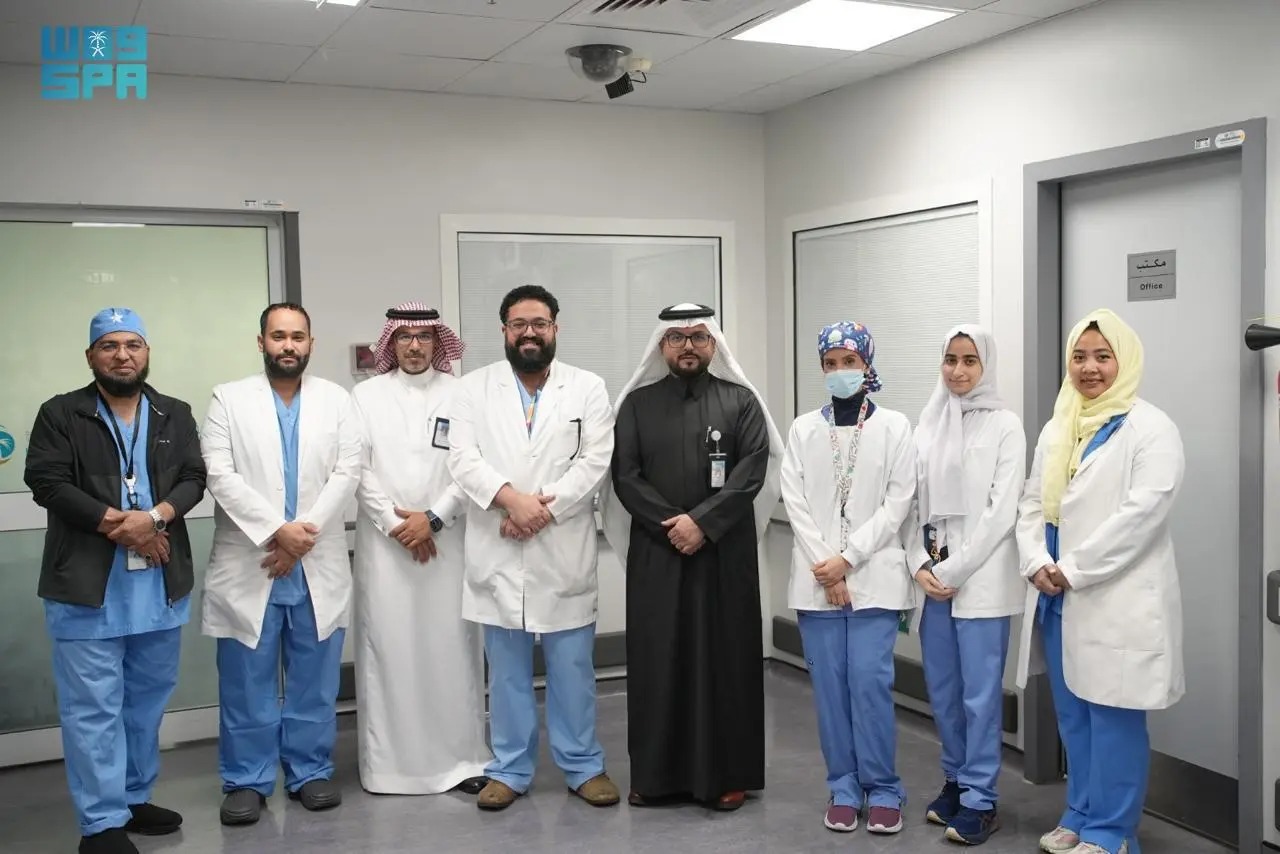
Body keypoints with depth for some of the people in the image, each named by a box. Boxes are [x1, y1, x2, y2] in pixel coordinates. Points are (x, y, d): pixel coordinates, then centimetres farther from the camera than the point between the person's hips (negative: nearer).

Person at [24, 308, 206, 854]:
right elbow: (47, 483, -9)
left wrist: (155, 517, -17)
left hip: (161, 584, 4)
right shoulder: (59, 414, 1)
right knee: (93, 706, -1)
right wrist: (117, 524, -16)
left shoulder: (175, 415, 11)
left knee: (148, 698, 14)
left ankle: (134, 798, 28)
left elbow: (193, 479, 3)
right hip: (86, 584, -4)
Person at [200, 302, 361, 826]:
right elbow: (219, 475, -7)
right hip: (248, 565, -1)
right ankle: (247, 780, 17)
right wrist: (276, 530, -16)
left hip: (318, 566, 1)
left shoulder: (335, 400, 7)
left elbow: (346, 473, -1)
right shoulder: (229, 399, 3)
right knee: (247, 680, 5)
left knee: (314, 679, 9)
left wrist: (304, 534, -11)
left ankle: (310, 772, 21)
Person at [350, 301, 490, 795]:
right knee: (386, 647, 2)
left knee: (451, 647, 1)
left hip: (445, 541, 0)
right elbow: (357, 468, 1)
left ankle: (462, 757, 10)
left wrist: (433, 519, -11)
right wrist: (395, 523, -7)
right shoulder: (365, 395, 7)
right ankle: (387, 762, 10)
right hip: (383, 542, 1)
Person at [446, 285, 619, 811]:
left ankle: (583, 766, 21)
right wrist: (511, 498, -20)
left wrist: (544, 507, -15)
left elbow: (595, 462, -4)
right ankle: (510, 769, 21)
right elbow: (463, 458, -5)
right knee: (507, 669, 10)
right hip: (498, 555, 1)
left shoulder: (588, 389, 4)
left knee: (572, 667, 7)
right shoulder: (474, 388, 6)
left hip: (564, 554, -1)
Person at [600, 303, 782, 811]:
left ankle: (726, 774, 13)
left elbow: (752, 470, -6)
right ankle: (655, 773, 15)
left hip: (726, 554, -1)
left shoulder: (741, 402, 5)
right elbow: (625, 477, 0)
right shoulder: (636, 404, 8)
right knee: (656, 659, 4)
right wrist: (674, 526, -12)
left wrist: (702, 522, -16)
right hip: (655, 555, 1)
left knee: (725, 658, 3)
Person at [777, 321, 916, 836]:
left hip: (873, 575, -2)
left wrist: (847, 559, -11)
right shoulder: (803, 429, 8)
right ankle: (843, 788, 16)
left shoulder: (894, 427, 3)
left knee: (870, 681, -6)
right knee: (829, 683, 4)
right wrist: (825, 568, -9)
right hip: (817, 577, 2)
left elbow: (898, 501, -4)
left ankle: (883, 790, 9)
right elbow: (794, 502, 2)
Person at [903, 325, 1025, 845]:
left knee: (980, 691, -1)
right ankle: (956, 781, 26)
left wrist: (953, 571, -11)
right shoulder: (928, 424, 10)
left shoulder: (1005, 425, -3)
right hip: (932, 578, 5)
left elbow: (1002, 510, -9)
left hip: (981, 578, -5)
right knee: (942, 688, 11)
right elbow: (913, 503, 10)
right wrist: (920, 565, -3)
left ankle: (980, 800, 9)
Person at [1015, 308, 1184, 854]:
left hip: (1117, 599, -6)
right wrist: (1037, 563, -6)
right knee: (1073, 714, 14)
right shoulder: (1056, 429, 14)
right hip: (1058, 597, 6)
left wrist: (1074, 570, -16)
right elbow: (1032, 504, 12)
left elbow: (1142, 513, -16)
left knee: (1113, 717, 0)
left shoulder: (1149, 428, -6)